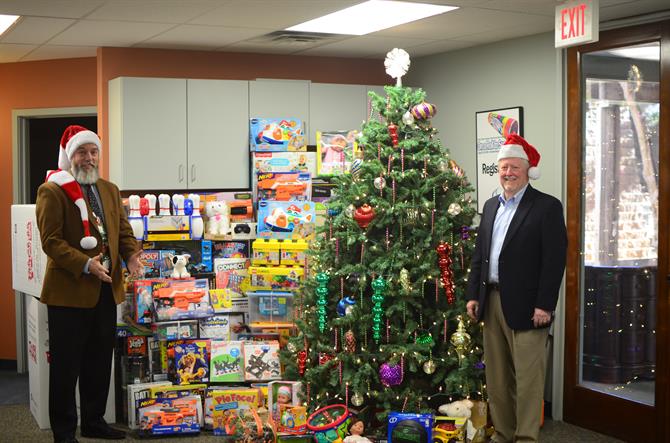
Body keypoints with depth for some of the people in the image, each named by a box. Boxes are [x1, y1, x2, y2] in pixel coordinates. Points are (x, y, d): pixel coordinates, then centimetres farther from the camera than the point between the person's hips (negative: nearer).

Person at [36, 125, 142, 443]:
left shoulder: (110, 190, 15)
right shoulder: (52, 190, -7)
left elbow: (123, 230, 15)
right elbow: (51, 240, -14)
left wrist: (131, 255, -6)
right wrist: (85, 264, -24)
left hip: (107, 289, 7)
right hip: (69, 291, -7)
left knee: (99, 363, 15)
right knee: (66, 367, 2)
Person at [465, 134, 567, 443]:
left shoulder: (547, 207, -6)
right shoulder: (491, 206, 14)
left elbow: (555, 259, -11)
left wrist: (544, 305, -16)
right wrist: (473, 295, 9)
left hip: (526, 306, -6)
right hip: (492, 301, 7)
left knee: (527, 378, -2)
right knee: (497, 377, 13)